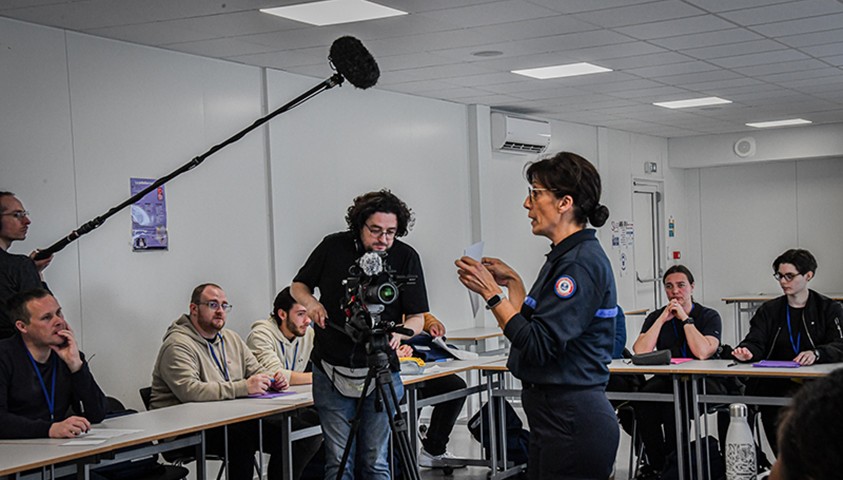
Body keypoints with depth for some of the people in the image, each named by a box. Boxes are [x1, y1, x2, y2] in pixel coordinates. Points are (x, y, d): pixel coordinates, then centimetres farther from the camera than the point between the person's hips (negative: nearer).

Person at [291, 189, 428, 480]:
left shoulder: (406, 257, -2)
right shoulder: (333, 246, 0)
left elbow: (418, 318, 0)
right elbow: (298, 285, 15)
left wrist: (399, 331, -21)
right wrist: (310, 302, -7)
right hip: (331, 371, 1)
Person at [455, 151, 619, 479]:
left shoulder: (582, 262, -17)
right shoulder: (564, 256, 14)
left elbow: (540, 347, -22)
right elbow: (533, 328, 17)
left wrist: (491, 293, -17)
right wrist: (512, 282, 17)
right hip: (557, 417, 10)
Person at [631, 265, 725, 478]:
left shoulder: (709, 316, 1)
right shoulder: (656, 317, 10)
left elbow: (703, 352, -18)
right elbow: (640, 352, -8)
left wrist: (685, 318, -12)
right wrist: (663, 319, -8)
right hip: (667, 379, 3)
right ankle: (655, 463, -16)